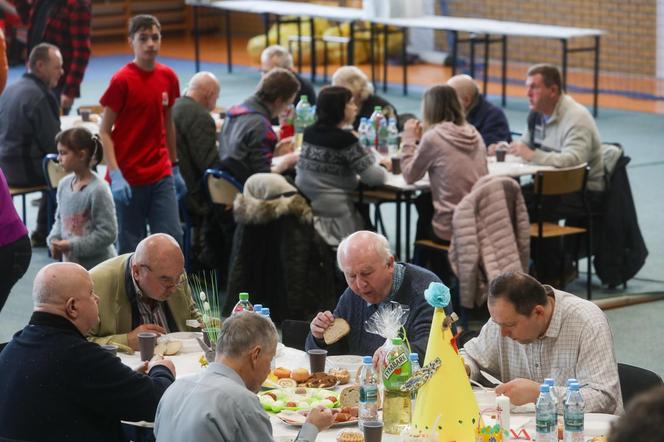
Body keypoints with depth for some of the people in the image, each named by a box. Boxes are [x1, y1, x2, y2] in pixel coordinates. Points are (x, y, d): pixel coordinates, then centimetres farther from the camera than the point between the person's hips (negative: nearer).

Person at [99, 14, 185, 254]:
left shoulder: (168, 77, 6)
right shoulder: (122, 80, -9)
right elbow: (104, 132, -8)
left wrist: (175, 167, 16)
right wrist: (115, 175, -18)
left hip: (161, 176, 5)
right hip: (128, 179, -4)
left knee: (172, 239, -2)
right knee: (130, 246, 2)